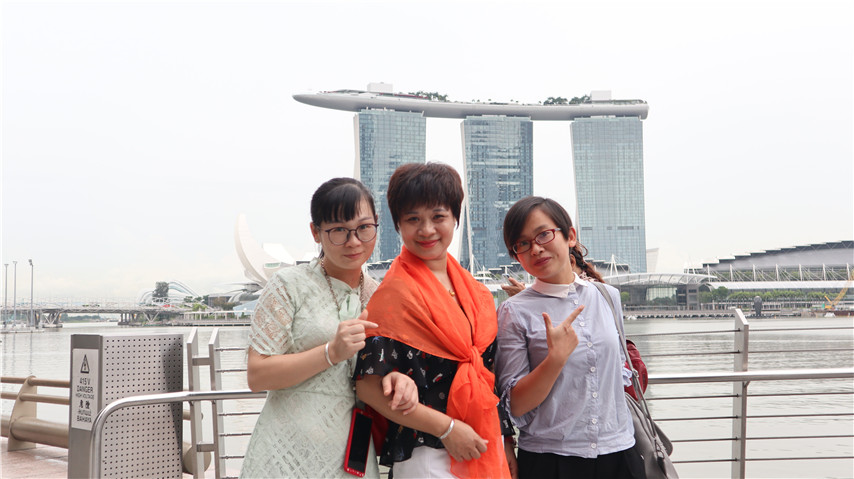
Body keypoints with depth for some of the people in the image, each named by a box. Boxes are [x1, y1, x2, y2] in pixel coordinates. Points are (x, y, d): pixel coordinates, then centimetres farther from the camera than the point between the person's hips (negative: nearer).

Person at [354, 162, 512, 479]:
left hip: (484, 449, 6)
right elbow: (369, 385, -16)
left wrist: (505, 442, 8)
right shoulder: (396, 293, -13)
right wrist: (447, 428, -16)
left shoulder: (474, 291, 7)